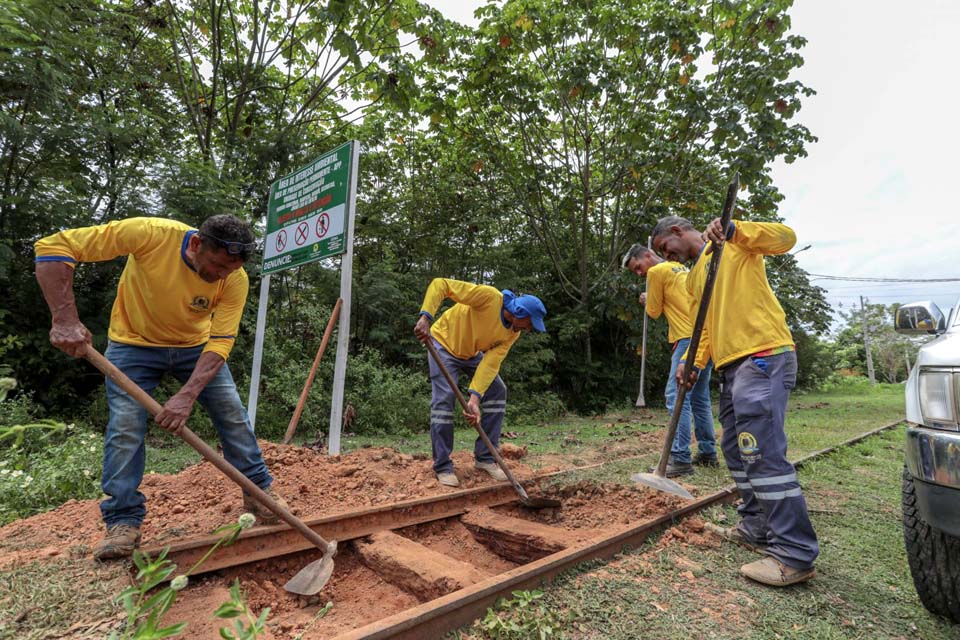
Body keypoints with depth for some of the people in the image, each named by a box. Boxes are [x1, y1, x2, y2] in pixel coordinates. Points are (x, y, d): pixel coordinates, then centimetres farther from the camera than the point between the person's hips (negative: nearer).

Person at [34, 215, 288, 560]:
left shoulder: (235, 279, -25)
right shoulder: (151, 234, -31)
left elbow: (220, 341, -25)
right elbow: (53, 247, -27)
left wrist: (188, 394, -37)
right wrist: (65, 320, -35)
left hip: (196, 346, 2)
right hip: (134, 343, -1)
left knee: (233, 413, -3)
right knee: (125, 427, -9)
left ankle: (259, 492, 11)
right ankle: (123, 522, 7)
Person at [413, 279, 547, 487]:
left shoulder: (512, 333, -14)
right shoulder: (489, 296, -32)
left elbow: (491, 363, -23)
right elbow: (440, 284, -34)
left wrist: (475, 397, -36)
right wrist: (426, 316, -47)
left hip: (471, 353, 6)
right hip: (445, 343, -6)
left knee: (497, 391, -4)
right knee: (444, 397, -17)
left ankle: (484, 458, 5)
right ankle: (442, 467, -4)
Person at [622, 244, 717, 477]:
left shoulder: (657, 271, -2)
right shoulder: (680, 268, 24)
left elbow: (654, 312, 3)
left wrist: (647, 301, 22)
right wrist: (654, 301, 21)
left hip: (691, 338, -10)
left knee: (677, 396, -11)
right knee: (699, 398, 15)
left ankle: (680, 459, -13)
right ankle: (707, 453, 21)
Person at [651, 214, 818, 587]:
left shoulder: (733, 246, 2)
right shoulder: (693, 276, 24)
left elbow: (786, 238, -13)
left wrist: (732, 230, -25)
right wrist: (693, 361, 3)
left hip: (762, 357, -10)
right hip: (731, 367, 10)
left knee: (763, 451, -13)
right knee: (736, 450, 15)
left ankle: (795, 554, -5)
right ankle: (757, 527, 28)